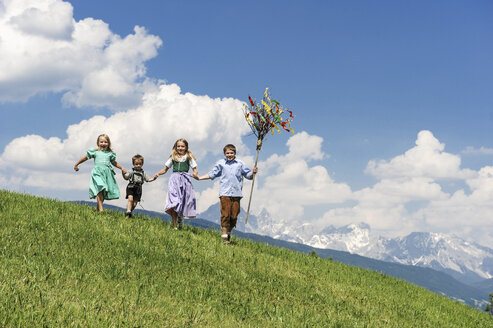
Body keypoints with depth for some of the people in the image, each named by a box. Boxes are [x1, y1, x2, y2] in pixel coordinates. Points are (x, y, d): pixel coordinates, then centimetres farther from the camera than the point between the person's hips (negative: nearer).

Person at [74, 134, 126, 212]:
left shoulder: (110, 153, 15)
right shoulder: (95, 152, 7)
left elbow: (114, 162, 30)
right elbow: (85, 158, 17)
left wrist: (122, 168, 21)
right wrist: (76, 164, 24)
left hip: (107, 173, 4)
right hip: (97, 173, -4)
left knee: (104, 192, 2)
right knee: (100, 189, -20)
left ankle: (98, 208, 16)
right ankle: (101, 209, -23)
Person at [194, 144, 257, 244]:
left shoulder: (240, 164, 11)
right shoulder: (220, 163, 10)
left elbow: (248, 175, 14)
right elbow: (212, 174, 18)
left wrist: (253, 173, -7)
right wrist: (199, 178, 12)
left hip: (236, 193, 1)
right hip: (224, 193, -1)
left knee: (234, 215, 1)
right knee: (225, 214, -7)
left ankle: (229, 232, 22)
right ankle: (224, 235, -2)